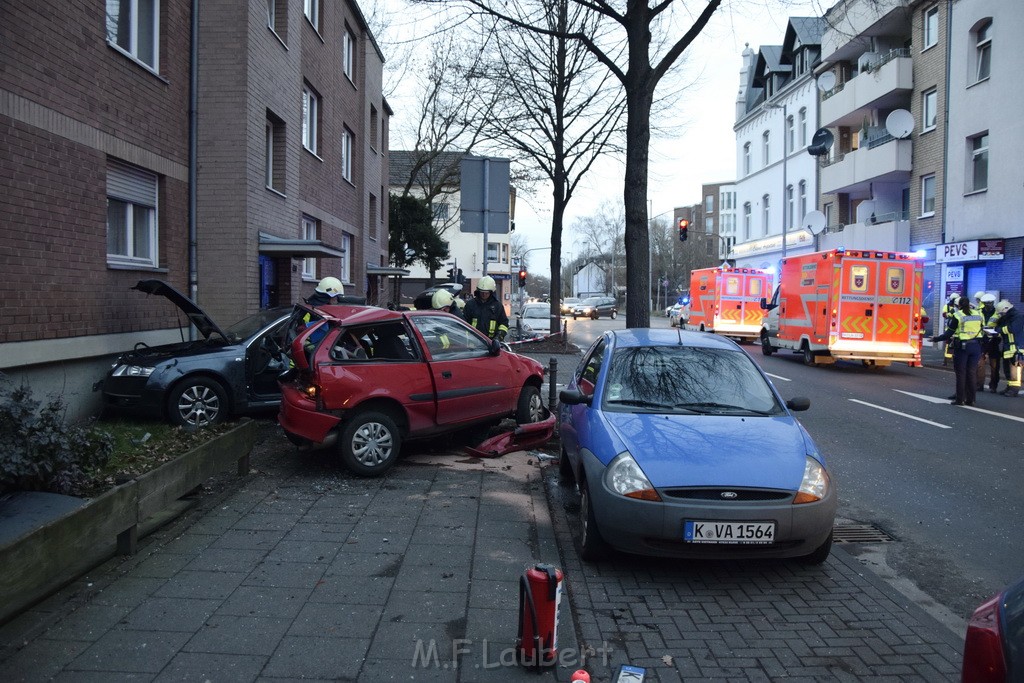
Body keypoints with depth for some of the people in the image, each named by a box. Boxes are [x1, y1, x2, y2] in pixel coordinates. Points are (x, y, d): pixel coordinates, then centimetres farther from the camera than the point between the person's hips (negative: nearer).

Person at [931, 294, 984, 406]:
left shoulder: (957, 316, -8)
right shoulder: (977, 314, 7)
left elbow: (949, 333, -8)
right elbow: (980, 331, 10)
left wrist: (936, 339, 1)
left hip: (962, 346, -4)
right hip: (976, 345, 4)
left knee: (961, 372, 2)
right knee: (972, 372, 8)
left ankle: (960, 399, 4)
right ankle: (970, 399, 12)